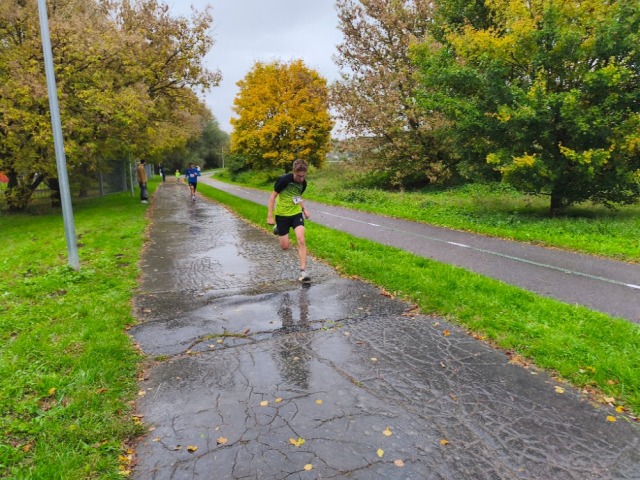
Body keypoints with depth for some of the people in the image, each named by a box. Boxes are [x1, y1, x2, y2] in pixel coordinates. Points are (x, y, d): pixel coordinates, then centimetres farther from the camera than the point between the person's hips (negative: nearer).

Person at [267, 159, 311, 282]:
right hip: (282, 214, -3)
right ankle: (278, 228, 37)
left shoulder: (303, 183, -3)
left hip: (296, 213, 3)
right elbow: (273, 196, -12)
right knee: (285, 246, 3)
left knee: (301, 241, -15)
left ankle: (303, 272, -10)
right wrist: (270, 215, -15)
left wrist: (304, 209, 3)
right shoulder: (284, 179, -20)